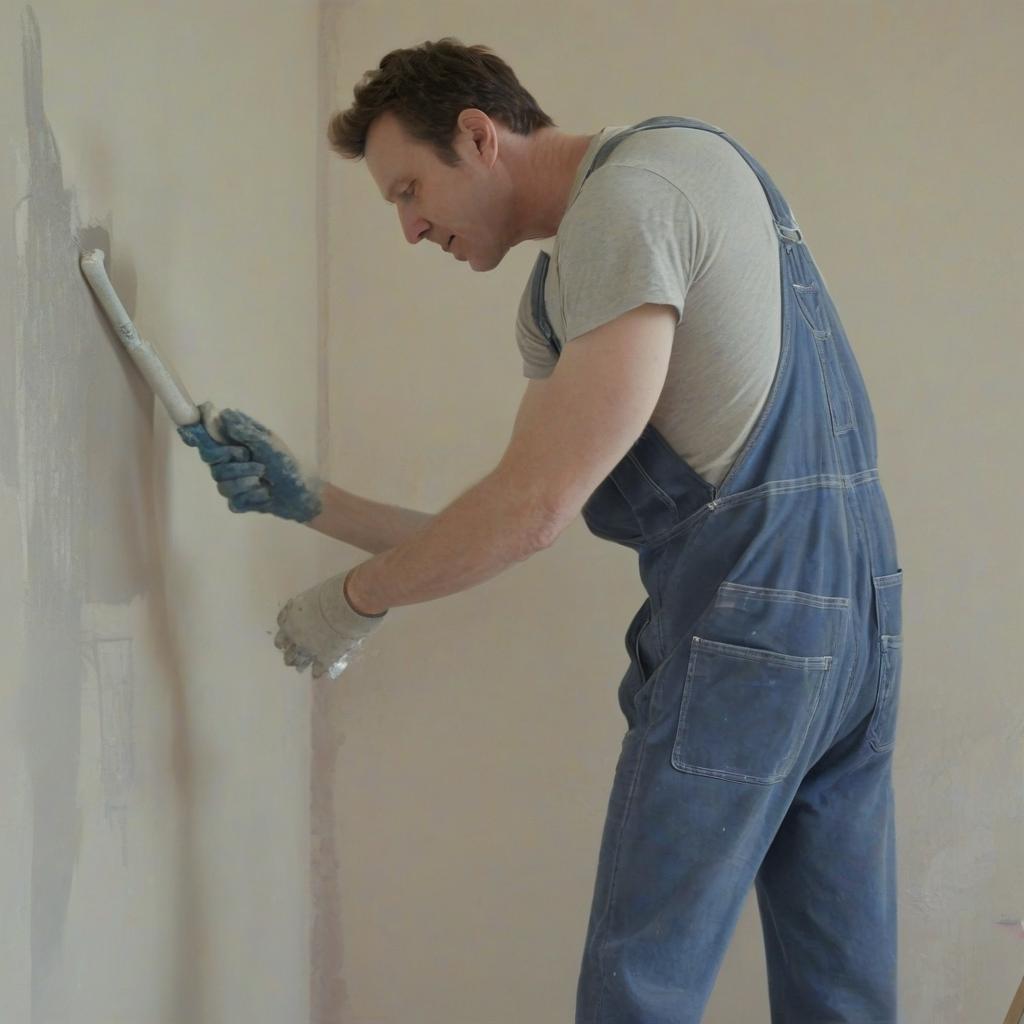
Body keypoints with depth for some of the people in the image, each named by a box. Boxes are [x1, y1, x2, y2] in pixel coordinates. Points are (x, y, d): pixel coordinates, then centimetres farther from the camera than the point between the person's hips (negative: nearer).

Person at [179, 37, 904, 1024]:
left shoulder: (632, 193, -12)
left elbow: (533, 509, -17)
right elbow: (515, 525, 18)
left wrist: (349, 601, -3)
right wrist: (308, 501, 15)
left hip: (740, 635, -10)